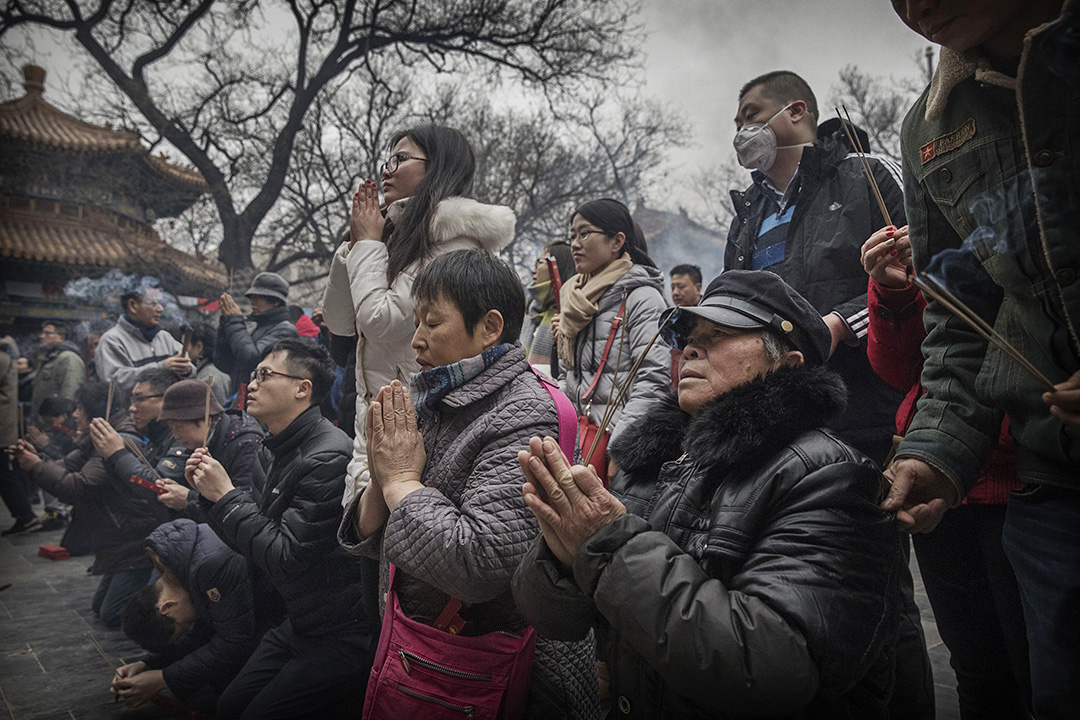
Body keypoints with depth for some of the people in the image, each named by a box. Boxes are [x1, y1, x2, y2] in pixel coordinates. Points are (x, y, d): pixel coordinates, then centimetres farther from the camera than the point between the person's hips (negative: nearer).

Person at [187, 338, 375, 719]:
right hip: (299, 625, 9)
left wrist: (226, 495, -18)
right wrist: (209, 491, -1)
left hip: (341, 637, -9)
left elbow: (287, 556, -25)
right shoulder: (280, 451, 7)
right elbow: (253, 542, 12)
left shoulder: (328, 457, -24)